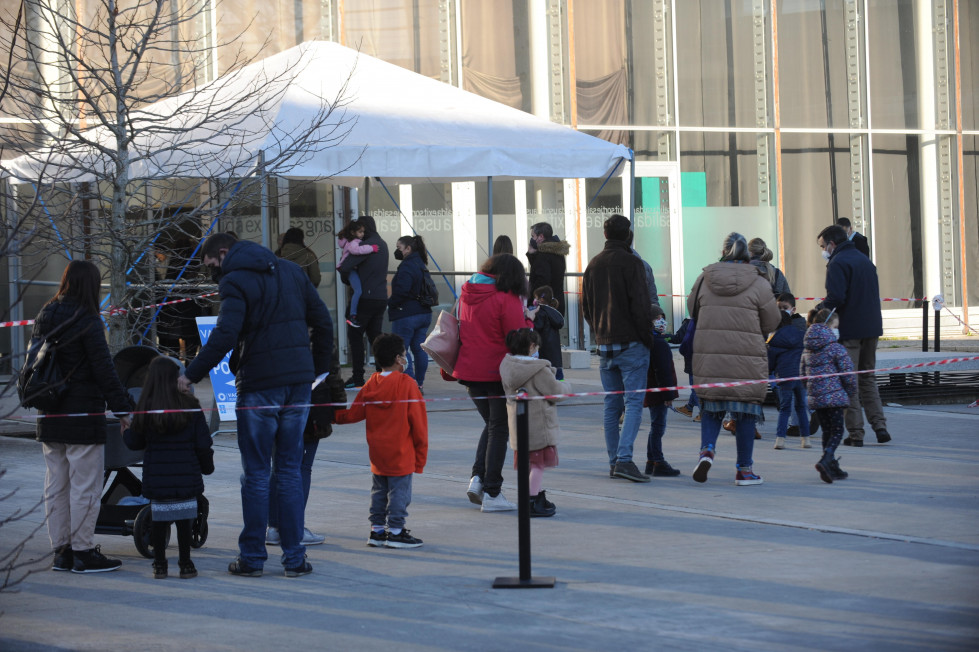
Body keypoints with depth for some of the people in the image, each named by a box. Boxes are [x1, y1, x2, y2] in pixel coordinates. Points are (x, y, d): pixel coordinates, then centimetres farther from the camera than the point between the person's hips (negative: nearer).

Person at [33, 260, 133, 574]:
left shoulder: (44, 318, 8)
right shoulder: (87, 321, -14)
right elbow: (104, 369, -14)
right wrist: (122, 409, -8)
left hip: (49, 416, 7)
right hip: (83, 415, -7)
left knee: (56, 485, 12)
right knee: (85, 486, -1)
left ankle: (61, 550, 17)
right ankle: (83, 551, 2)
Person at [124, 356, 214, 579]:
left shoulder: (144, 410, -3)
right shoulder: (190, 406, -5)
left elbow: (134, 442, 5)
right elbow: (203, 443, -1)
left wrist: (124, 427, 26)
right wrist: (207, 466, 16)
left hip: (156, 477, 1)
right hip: (186, 476, -1)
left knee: (158, 519, 8)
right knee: (183, 519, 5)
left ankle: (159, 565, 12)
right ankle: (186, 564, 8)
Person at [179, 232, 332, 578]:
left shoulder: (235, 281, -9)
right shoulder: (292, 270, 12)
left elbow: (224, 336, -22)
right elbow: (323, 322, 12)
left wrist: (191, 375, -16)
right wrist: (320, 369, 17)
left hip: (260, 386, -6)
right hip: (299, 381, 6)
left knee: (256, 474, 3)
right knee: (290, 470, 10)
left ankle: (252, 557, 7)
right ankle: (295, 557, 8)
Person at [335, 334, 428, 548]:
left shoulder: (371, 384, 2)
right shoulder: (407, 384, -12)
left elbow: (353, 414, 6)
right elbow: (418, 421, -9)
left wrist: (333, 416, 24)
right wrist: (421, 454, -1)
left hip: (377, 454, 6)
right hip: (401, 455, -6)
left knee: (379, 491, 15)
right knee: (399, 490, 1)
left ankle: (377, 530, 19)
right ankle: (395, 531, 2)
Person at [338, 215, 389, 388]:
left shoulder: (366, 245, -14)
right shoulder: (382, 244, 15)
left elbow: (345, 267, -20)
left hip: (367, 298, -8)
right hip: (381, 298, 8)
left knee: (355, 335, -2)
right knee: (374, 335, 12)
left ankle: (357, 377, -5)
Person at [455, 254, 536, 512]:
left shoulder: (467, 295, 7)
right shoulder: (506, 299, -14)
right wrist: (528, 319, 5)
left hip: (469, 371, 6)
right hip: (498, 372, -6)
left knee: (491, 424, 21)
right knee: (499, 429, 4)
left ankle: (478, 477, 4)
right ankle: (492, 493, 4)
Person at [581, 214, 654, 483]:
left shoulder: (593, 265, 11)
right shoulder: (631, 263, -9)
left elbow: (586, 307, 16)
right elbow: (640, 305, -13)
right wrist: (647, 337, -4)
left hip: (604, 343, 6)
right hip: (631, 344, -6)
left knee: (611, 404, 11)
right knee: (633, 402, -7)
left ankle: (613, 461, 11)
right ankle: (624, 459, -19)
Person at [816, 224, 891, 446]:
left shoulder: (837, 263, -12)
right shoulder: (865, 260, 16)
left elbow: (836, 298, -23)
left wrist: (819, 309, -4)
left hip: (848, 330, -8)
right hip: (871, 328, 8)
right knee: (867, 378, 17)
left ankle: (855, 433, -2)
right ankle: (879, 425, 6)